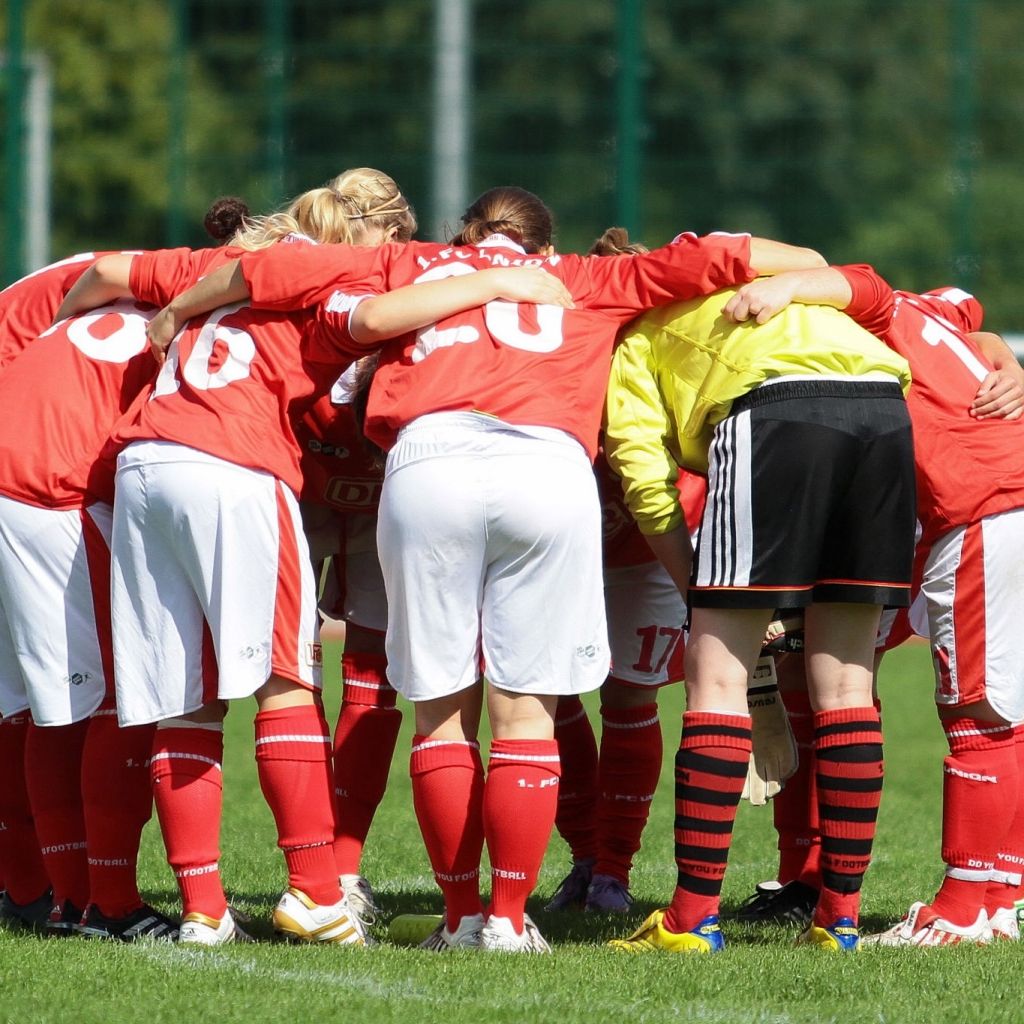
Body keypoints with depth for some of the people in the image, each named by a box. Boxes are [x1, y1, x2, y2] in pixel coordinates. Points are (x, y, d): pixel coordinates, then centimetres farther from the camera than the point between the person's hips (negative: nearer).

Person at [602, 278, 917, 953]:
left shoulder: (636, 336, 24)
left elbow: (648, 483, 11)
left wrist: (700, 601, 15)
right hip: (887, 410, 5)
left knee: (718, 676, 2)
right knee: (846, 682, 12)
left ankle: (695, 916, 0)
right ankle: (841, 915, 12)